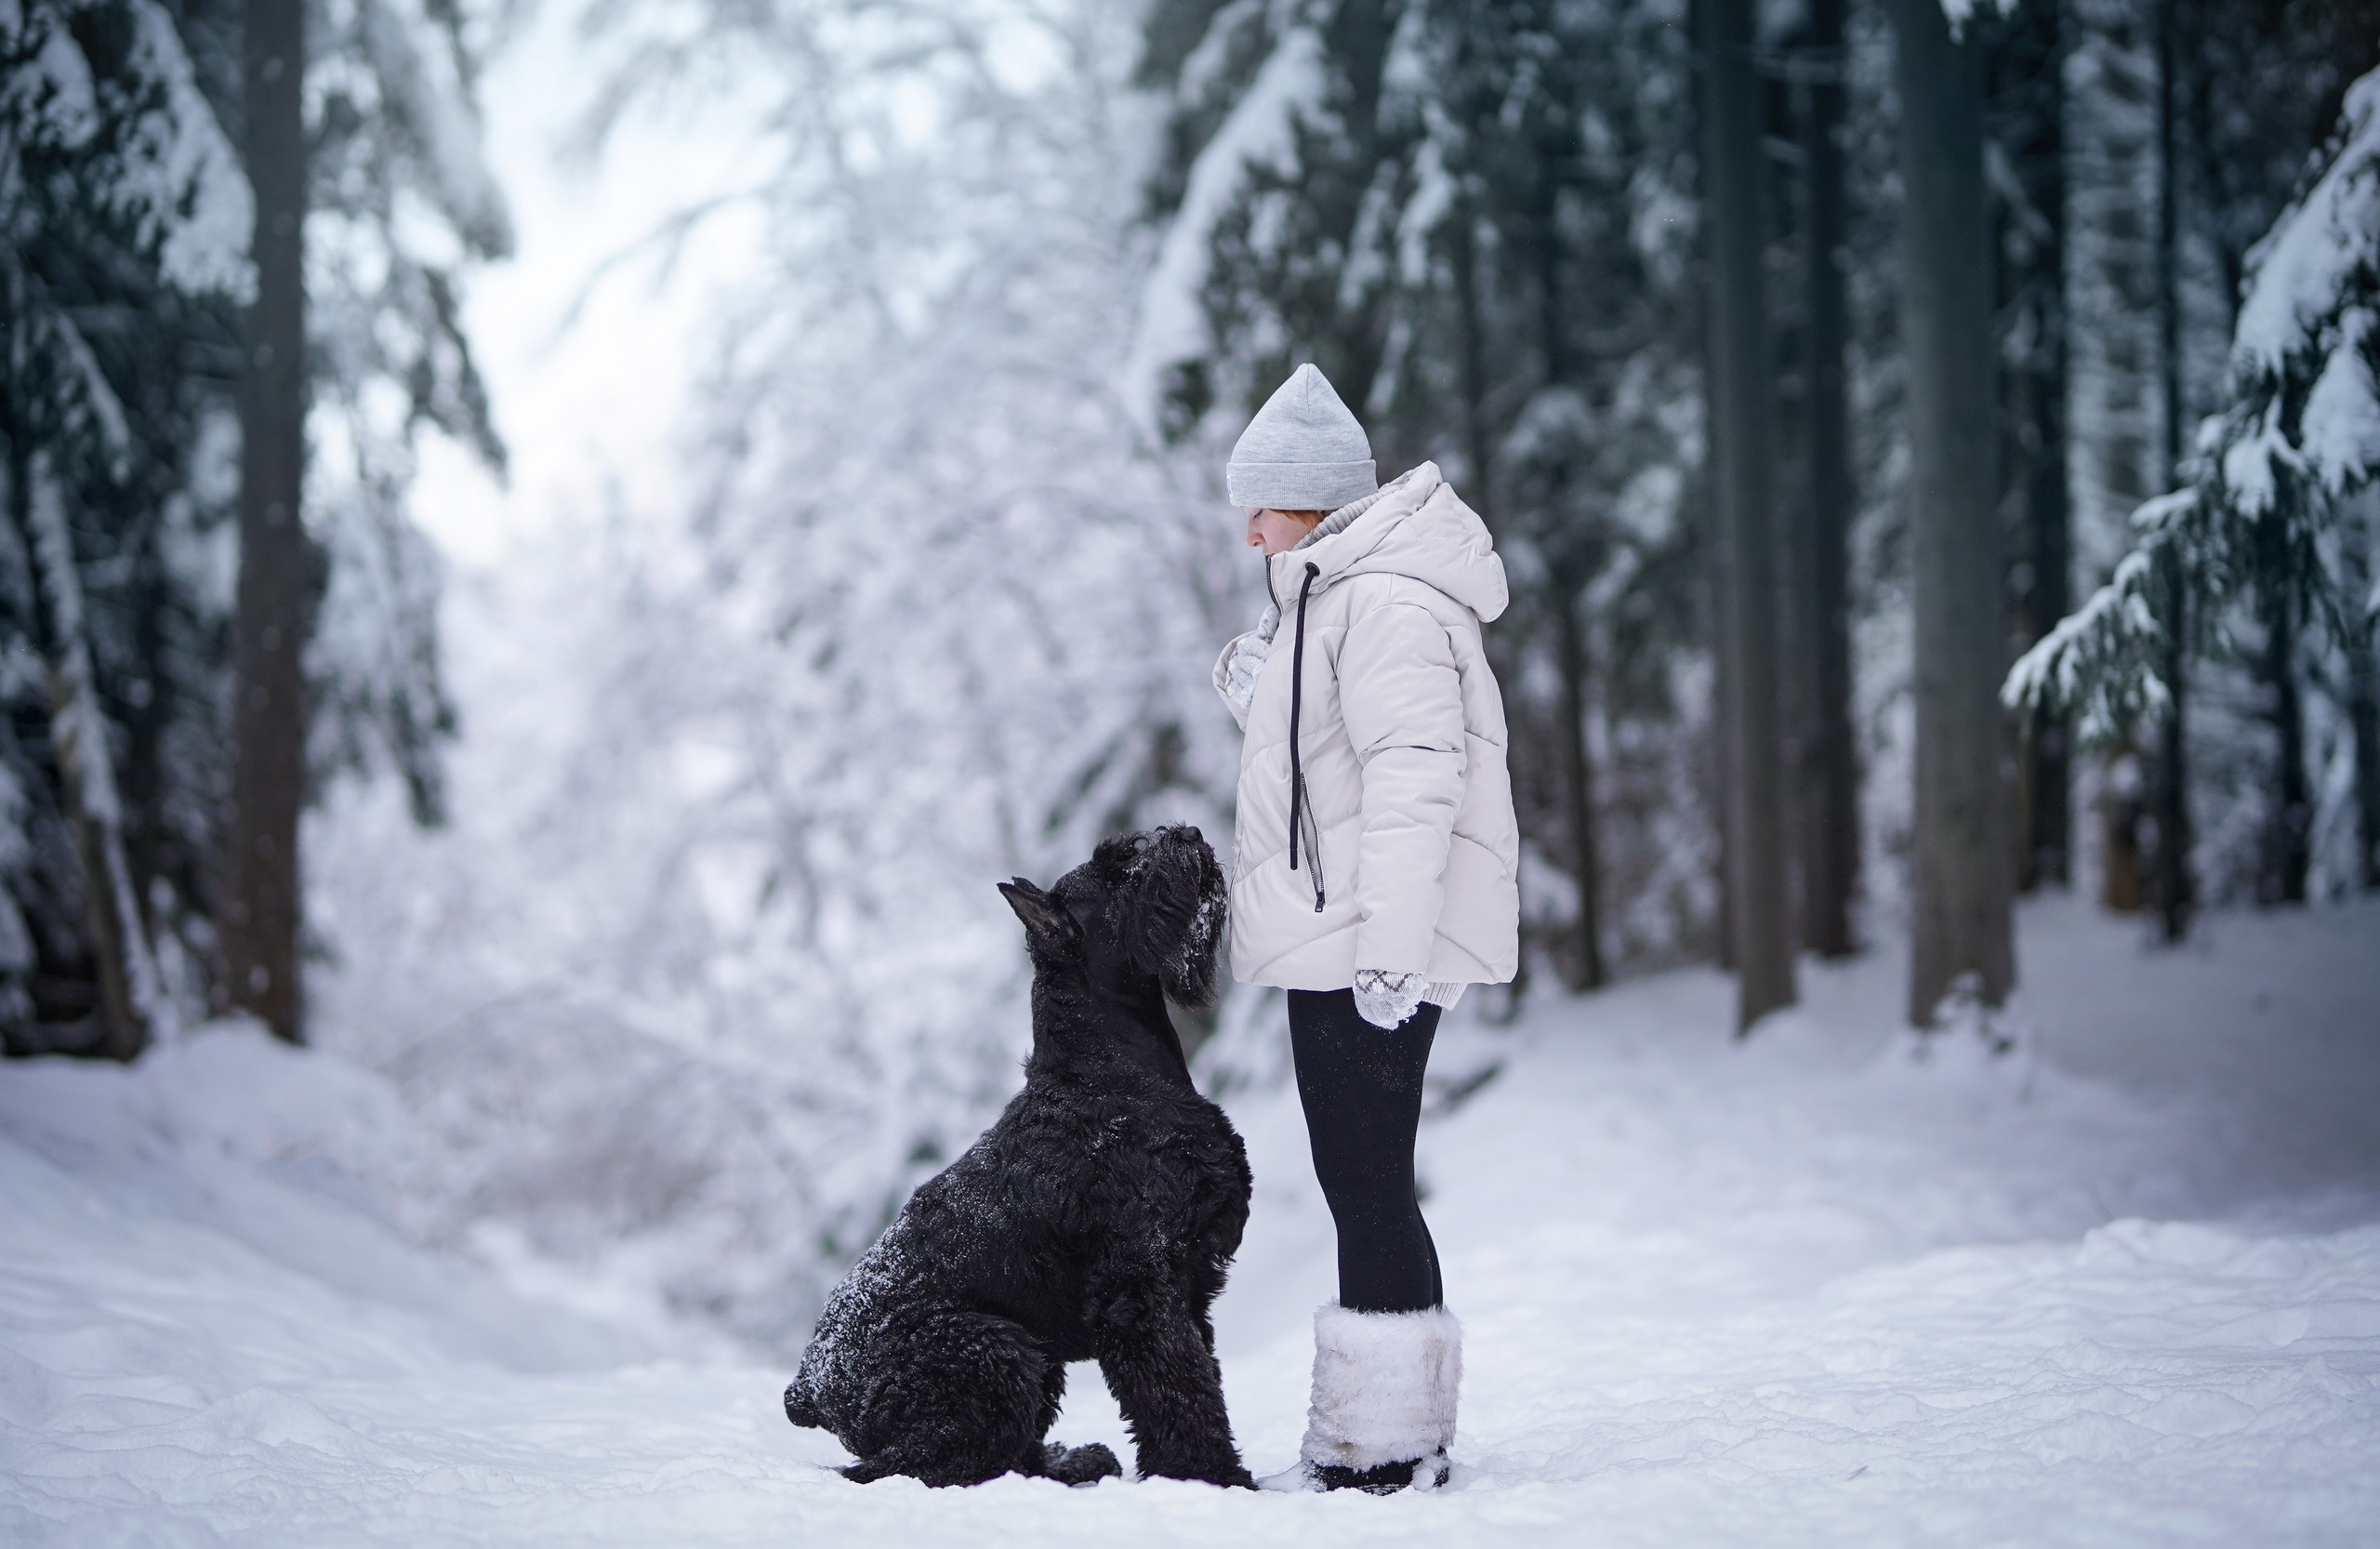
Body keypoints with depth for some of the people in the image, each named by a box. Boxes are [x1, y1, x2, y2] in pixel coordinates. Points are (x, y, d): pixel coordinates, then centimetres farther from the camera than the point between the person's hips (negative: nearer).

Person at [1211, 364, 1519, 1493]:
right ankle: (1393, 1438, 21)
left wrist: (1391, 943, -28)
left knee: (1367, 1186, -8)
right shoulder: (1330, 591, 18)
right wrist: (1254, 682, 10)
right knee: (1364, 1187, 14)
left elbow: (1413, 775, -23)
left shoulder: (1387, 603, -16)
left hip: (1366, 948, -11)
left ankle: (1384, 1452, -3)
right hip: (1336, 940, 11)